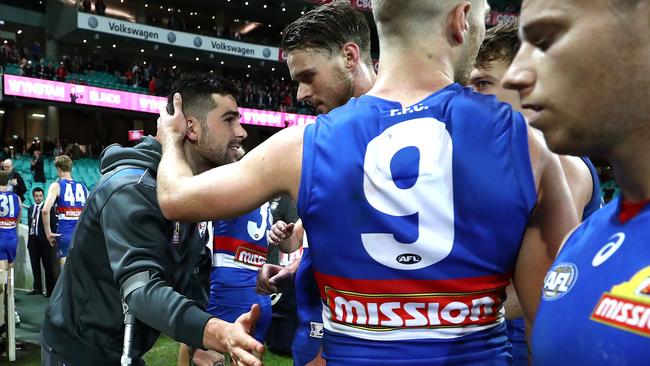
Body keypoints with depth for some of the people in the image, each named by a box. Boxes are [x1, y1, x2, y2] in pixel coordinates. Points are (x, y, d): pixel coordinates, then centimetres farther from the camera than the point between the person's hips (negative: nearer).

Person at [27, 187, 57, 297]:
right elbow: (29, 224, 16)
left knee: (47, 266, -2)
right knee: (35, 266, 10)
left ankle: (50, 290, 1)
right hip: (32, 239, 5)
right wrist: (30, 237, 6)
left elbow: (53, 224, -6)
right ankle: (37, 288, 18)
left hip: (44, 240, -5)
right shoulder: (30, 209, 14)